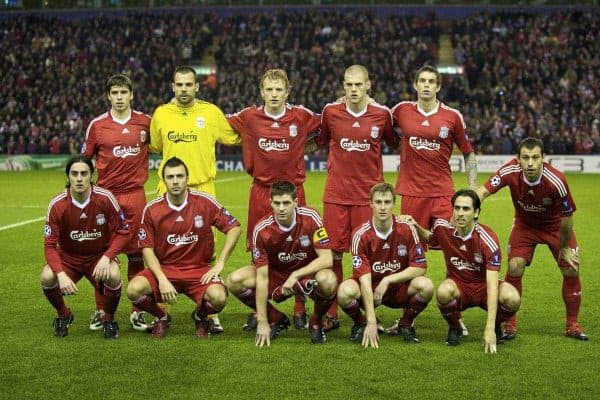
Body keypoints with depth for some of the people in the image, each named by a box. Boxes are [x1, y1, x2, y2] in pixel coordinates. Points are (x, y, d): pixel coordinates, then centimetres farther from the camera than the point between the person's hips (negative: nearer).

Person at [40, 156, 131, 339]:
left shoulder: (105, 198, -17)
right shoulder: (57, 205, -16)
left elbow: (124, 233, -10)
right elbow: (50, 245, -14)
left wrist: (107, 257, -26)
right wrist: (61, 274, -31)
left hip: (100, 255, -1)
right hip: (68, 256, 1)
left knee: (113, 276, -33)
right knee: (47, 278, -29)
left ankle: (108, 320, -2)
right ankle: (63, 316, 6)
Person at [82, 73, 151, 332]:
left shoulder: (145, 122, 3)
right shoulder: (97, 125, 2)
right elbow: (84, 160, 9)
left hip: (135, 194, 0)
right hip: (105, 194, 0)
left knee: (136, 253, 3)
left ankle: (137, 311, 11)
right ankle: (100, 311, 12)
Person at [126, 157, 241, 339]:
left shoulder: (205, 202, -6)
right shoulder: (152, 209, -4)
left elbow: (234, 228, 1)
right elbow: (147, 249, -2)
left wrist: (220, 263, -6)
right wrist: (162, 279, -16)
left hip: (199, 269, -1)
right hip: (164, 268, 1)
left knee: (218, 297, -31)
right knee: (134, 289, -27)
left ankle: (200, 317, 10)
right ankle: (161, 317, 9)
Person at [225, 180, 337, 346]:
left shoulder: (310, 218, -22)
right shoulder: (262, 230, -21)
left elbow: (327, 259, -23)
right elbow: (262, 277, -21)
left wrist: (296, 275, -33)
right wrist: (262, 322, -24)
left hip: (308, 272, -2)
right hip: (275, 273, 2)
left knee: (327, 280, -37)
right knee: (234, 281, -21)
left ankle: (316, 323, -3)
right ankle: (276, 319, 3)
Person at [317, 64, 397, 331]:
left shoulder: (382, 114, 0)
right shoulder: (331, 112, 1)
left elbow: (394, 143, 16)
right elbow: (320, 141, 19)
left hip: (368, 194, -1)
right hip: (336, 194, 1)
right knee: (333, 252, 2)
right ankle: (331, 314, 11)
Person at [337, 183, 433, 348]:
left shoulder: (407, 230, -11)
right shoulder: (361, 235, -18)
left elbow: (420, 267, -10)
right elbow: (364, 278, -24)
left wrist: (388, 280, -20)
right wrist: (371, 322, -31)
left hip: (399, 288, 2)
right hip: (370, 289, -1)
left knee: (425, 286, -29)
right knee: (346, 291, -34)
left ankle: (406, 324, 2)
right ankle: (360, 324, 2)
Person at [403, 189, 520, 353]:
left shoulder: (488, 240, -25)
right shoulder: (443, 228, -12)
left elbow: (492, 285, -31)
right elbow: (430, 237, 17)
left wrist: (490, 329, -39)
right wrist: (415, 226, -7)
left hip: (483, 287, -1)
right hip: (458, 286, 2)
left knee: (512, 298, -34)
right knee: (444, 291, -36)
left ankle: (495, 327, 3)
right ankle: (454, 328, -2)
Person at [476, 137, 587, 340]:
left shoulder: (556, 181, -34)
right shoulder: (511, 172, -30)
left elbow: (567, 216, -22)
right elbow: (483, 191, -33)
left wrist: (564, 247, -11)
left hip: (555, 225, -1)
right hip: (524, 224, 1)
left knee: (571, 270, -7)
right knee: (515, 268, -15)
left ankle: (572, 325, 12)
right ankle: (509, 324, 0)